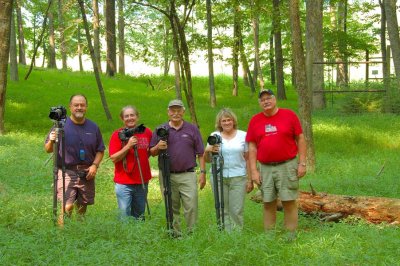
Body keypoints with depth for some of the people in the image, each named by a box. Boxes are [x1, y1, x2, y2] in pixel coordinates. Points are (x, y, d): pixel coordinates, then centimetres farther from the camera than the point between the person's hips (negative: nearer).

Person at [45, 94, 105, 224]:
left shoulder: (93, 127, 8)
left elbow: (100, 150, 14)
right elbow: (48, 149, 1)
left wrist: (95, 165, -3)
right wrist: (51, 141, -21)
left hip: (87, 173, 4)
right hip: (67, 172, -3)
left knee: (83, 207, 10)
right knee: (68, 206, -17)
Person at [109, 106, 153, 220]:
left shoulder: (147, 132, 5)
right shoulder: (118, 135, -5)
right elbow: (113, 158, -12)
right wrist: (128, 146, -20)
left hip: (142, 181, 3)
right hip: (124, 183, -3)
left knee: (139, 216, 13)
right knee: (125, 216, -3)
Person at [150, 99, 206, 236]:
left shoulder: (192, 129, 6)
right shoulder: (160, 130, 8)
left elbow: (200, 153, 7)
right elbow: (152, 152, 9)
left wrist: (203, 172, -1)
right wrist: (158, 147, -13)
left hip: (187, 175, -1)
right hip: (167, 176, 1)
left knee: (191, 207, -6)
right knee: (171, 209, 8)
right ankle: (175, 235, 16)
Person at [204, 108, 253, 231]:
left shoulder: (243, 135, 6)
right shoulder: (214, 136, 8)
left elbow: (248, 159, 7)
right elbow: (207, 160, 11)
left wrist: (250, 179, 2)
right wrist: (207, 150, -10)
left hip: (238, 177, -1)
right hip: (219, 177, 1)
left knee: (237, 210, -4)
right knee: (222, 210, 3)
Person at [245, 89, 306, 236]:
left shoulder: (289, 115, -1)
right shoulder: (255, 120, 6)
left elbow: (300, 139, 1)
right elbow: (252, 147, 6)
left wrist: (302, 163, -4)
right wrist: (254, 171, 1)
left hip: (287, 166, -2)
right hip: (265, 168, 2)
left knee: (289, 201, -1)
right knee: (268, 203, 7)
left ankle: (291, 235, 7)